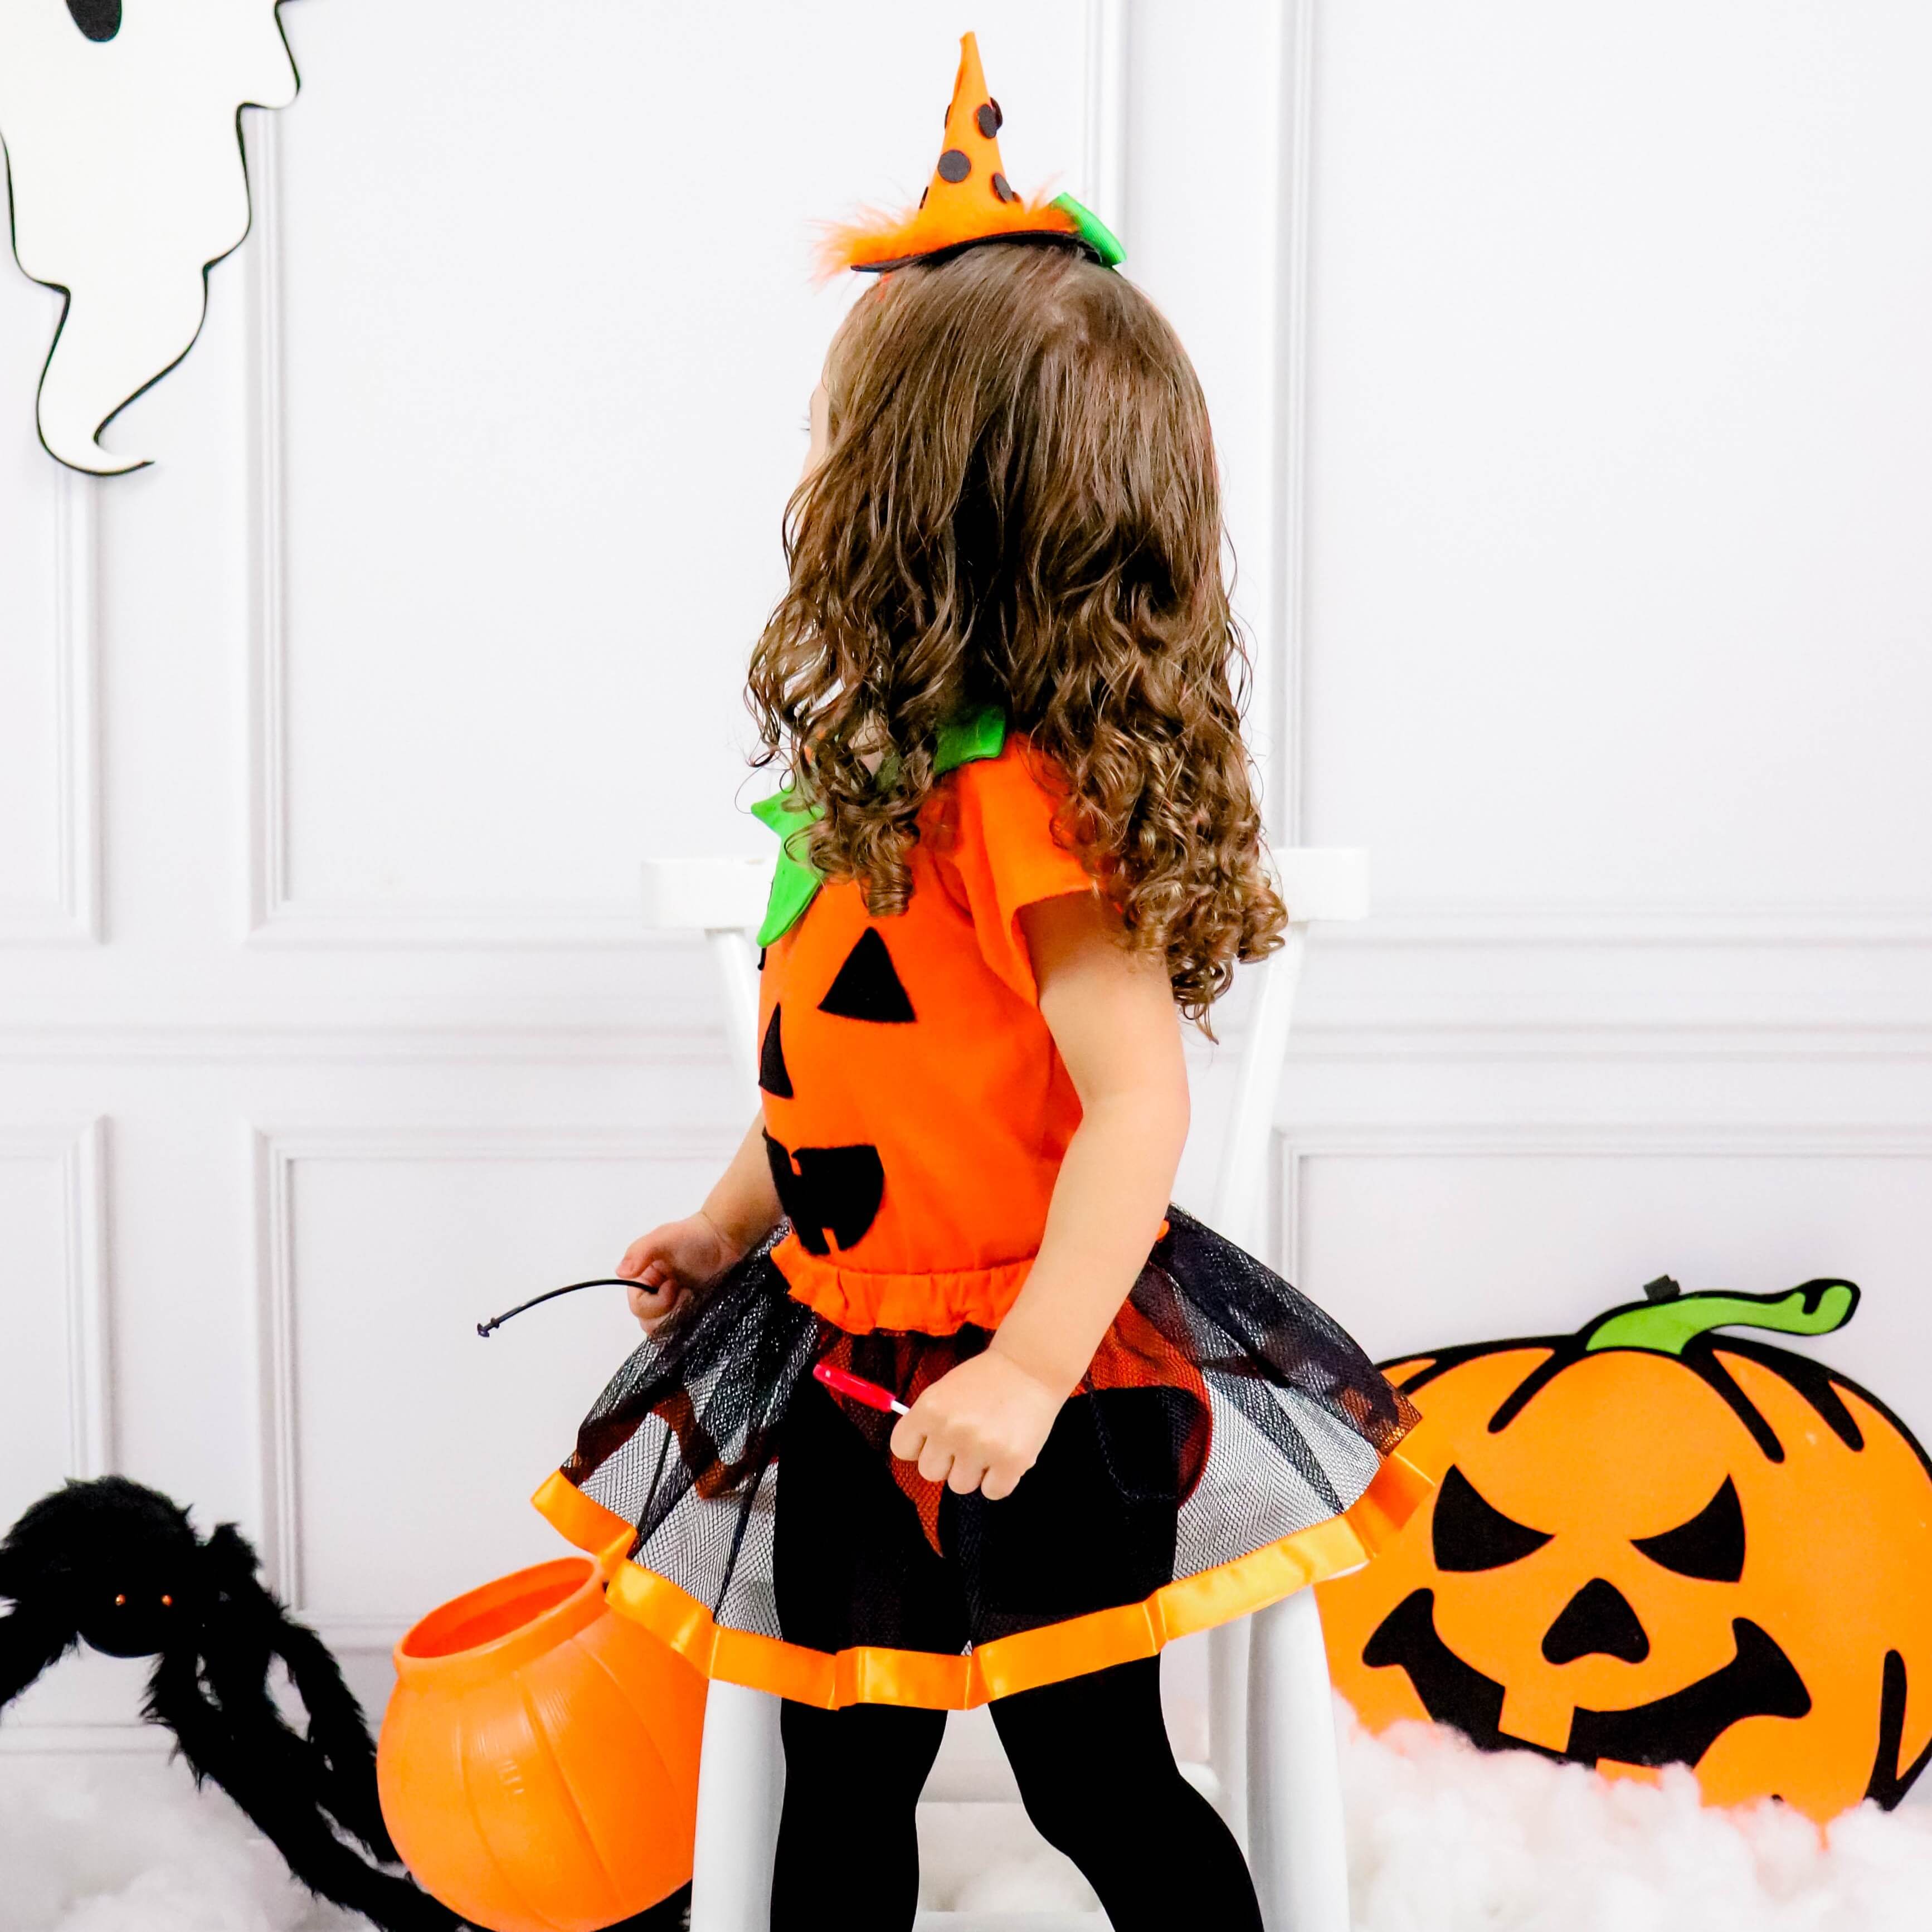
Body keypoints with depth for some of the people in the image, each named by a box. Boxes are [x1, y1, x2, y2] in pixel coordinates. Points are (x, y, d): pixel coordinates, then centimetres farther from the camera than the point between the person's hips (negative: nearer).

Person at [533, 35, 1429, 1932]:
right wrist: (727, 1221, 21)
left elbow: (1139, 1095, -27)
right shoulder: (891, 775, 4)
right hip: (848, 1361, 9)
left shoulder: (1020, 797, -24)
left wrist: (1030, 1370, -30)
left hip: (1017, 1387, -9)